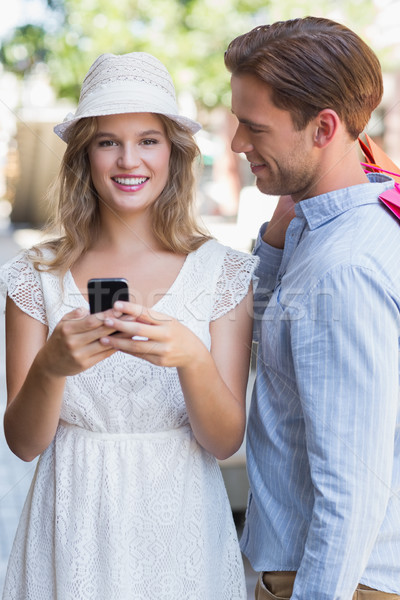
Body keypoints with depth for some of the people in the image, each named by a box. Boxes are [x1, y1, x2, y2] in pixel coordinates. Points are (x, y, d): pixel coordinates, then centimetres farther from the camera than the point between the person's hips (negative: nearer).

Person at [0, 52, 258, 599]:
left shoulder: (224, 272, -6)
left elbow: (226, 441, -8)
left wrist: (192, 359, -27)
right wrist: (50, 366, -25)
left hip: (180, 530, 0)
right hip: (74, 527, 1)